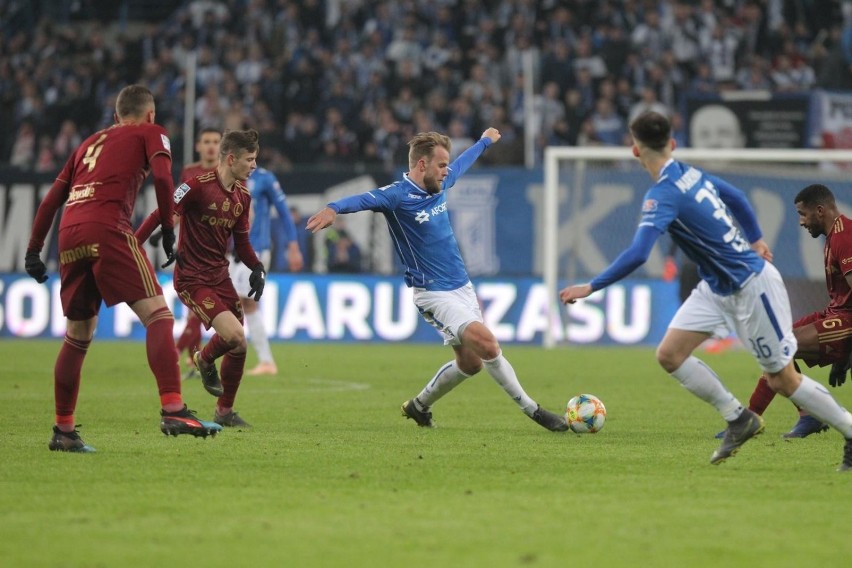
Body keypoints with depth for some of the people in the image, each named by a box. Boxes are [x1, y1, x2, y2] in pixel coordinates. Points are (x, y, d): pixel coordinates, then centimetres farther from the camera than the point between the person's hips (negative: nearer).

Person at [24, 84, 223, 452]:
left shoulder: (89, 143, 31)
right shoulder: (150, 133, 16)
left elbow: (51, 200, 28)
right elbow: (162, 176, -4)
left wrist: (34, 250, 30)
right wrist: (168, 226, 2)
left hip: (70, 236, 6)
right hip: (108, 231, -6)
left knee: (78, 335, 17)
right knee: (157, 315, -11)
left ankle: (63, 430, 21)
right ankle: (172, 410, -28)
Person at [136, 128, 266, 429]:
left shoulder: (243, 195, 7)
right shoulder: (199, 186, -17)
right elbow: (160, 215, -19)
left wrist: (257, 268, -1)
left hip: (220, 276, 8)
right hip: (192, 278, -8)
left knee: (239, 347, 7)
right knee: (234, 335, -21)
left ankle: (225, 412, 26)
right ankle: (205, 360, 13)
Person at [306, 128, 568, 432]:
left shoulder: (439, 185, 7)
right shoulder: (398, 195, -16)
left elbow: (461, 164, 28)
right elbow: (364, 199, -35)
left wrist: (484, 141, 46)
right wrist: (334, 208, -55)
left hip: (462, 287, 9)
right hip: (434, 293, -8)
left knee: (470, 362, 10)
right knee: (487, 344, -19)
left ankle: (419, 406, 32)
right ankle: (532, 409, -8)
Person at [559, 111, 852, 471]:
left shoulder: (663, 195, -24)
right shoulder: (691, 173, 1)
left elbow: (637, 255, -34)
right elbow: (736, 197, 18)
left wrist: (591, 287, -28)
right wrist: (755, 239, 31)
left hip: (750, 286, -9)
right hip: (717, 287, 9)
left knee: (782, 380, 1)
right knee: (670, 354, 0)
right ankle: (738, 419, 10)